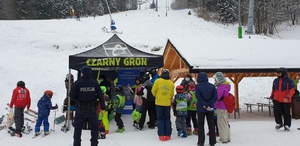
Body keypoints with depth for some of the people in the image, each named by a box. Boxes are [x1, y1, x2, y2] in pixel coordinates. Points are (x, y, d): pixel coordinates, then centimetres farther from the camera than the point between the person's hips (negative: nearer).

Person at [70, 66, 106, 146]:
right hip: (92, 109, 1)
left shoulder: (77, 83, -10)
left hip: (80, 109, -1)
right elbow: (100, 96, -3)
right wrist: (103, 107, 6)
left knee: (78, 127, 13)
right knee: (94, 127, 14)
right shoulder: (94, 83, -6)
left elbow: (71, 96, -8)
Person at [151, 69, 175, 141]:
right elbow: (172, 94, 5)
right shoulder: (171, 83, -2)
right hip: (167, 103, 2)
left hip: (159, 103, -2)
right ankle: (167, 135, 11)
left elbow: (153, 91, -2)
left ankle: (161, 135, 0)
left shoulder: (157, 81, -9)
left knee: (160, 119, 6)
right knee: (167, 119, 12)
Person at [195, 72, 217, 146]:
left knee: (201, 124, 8)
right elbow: (215, 97, -4)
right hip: (210, 109, 2)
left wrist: (205, 105, -12)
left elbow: (199, 97, -14)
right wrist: (209, 105, -10)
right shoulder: (212, 86, 1)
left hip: (201, 109, -2)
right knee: (211, 124, 11)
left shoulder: (197, 86, -8)